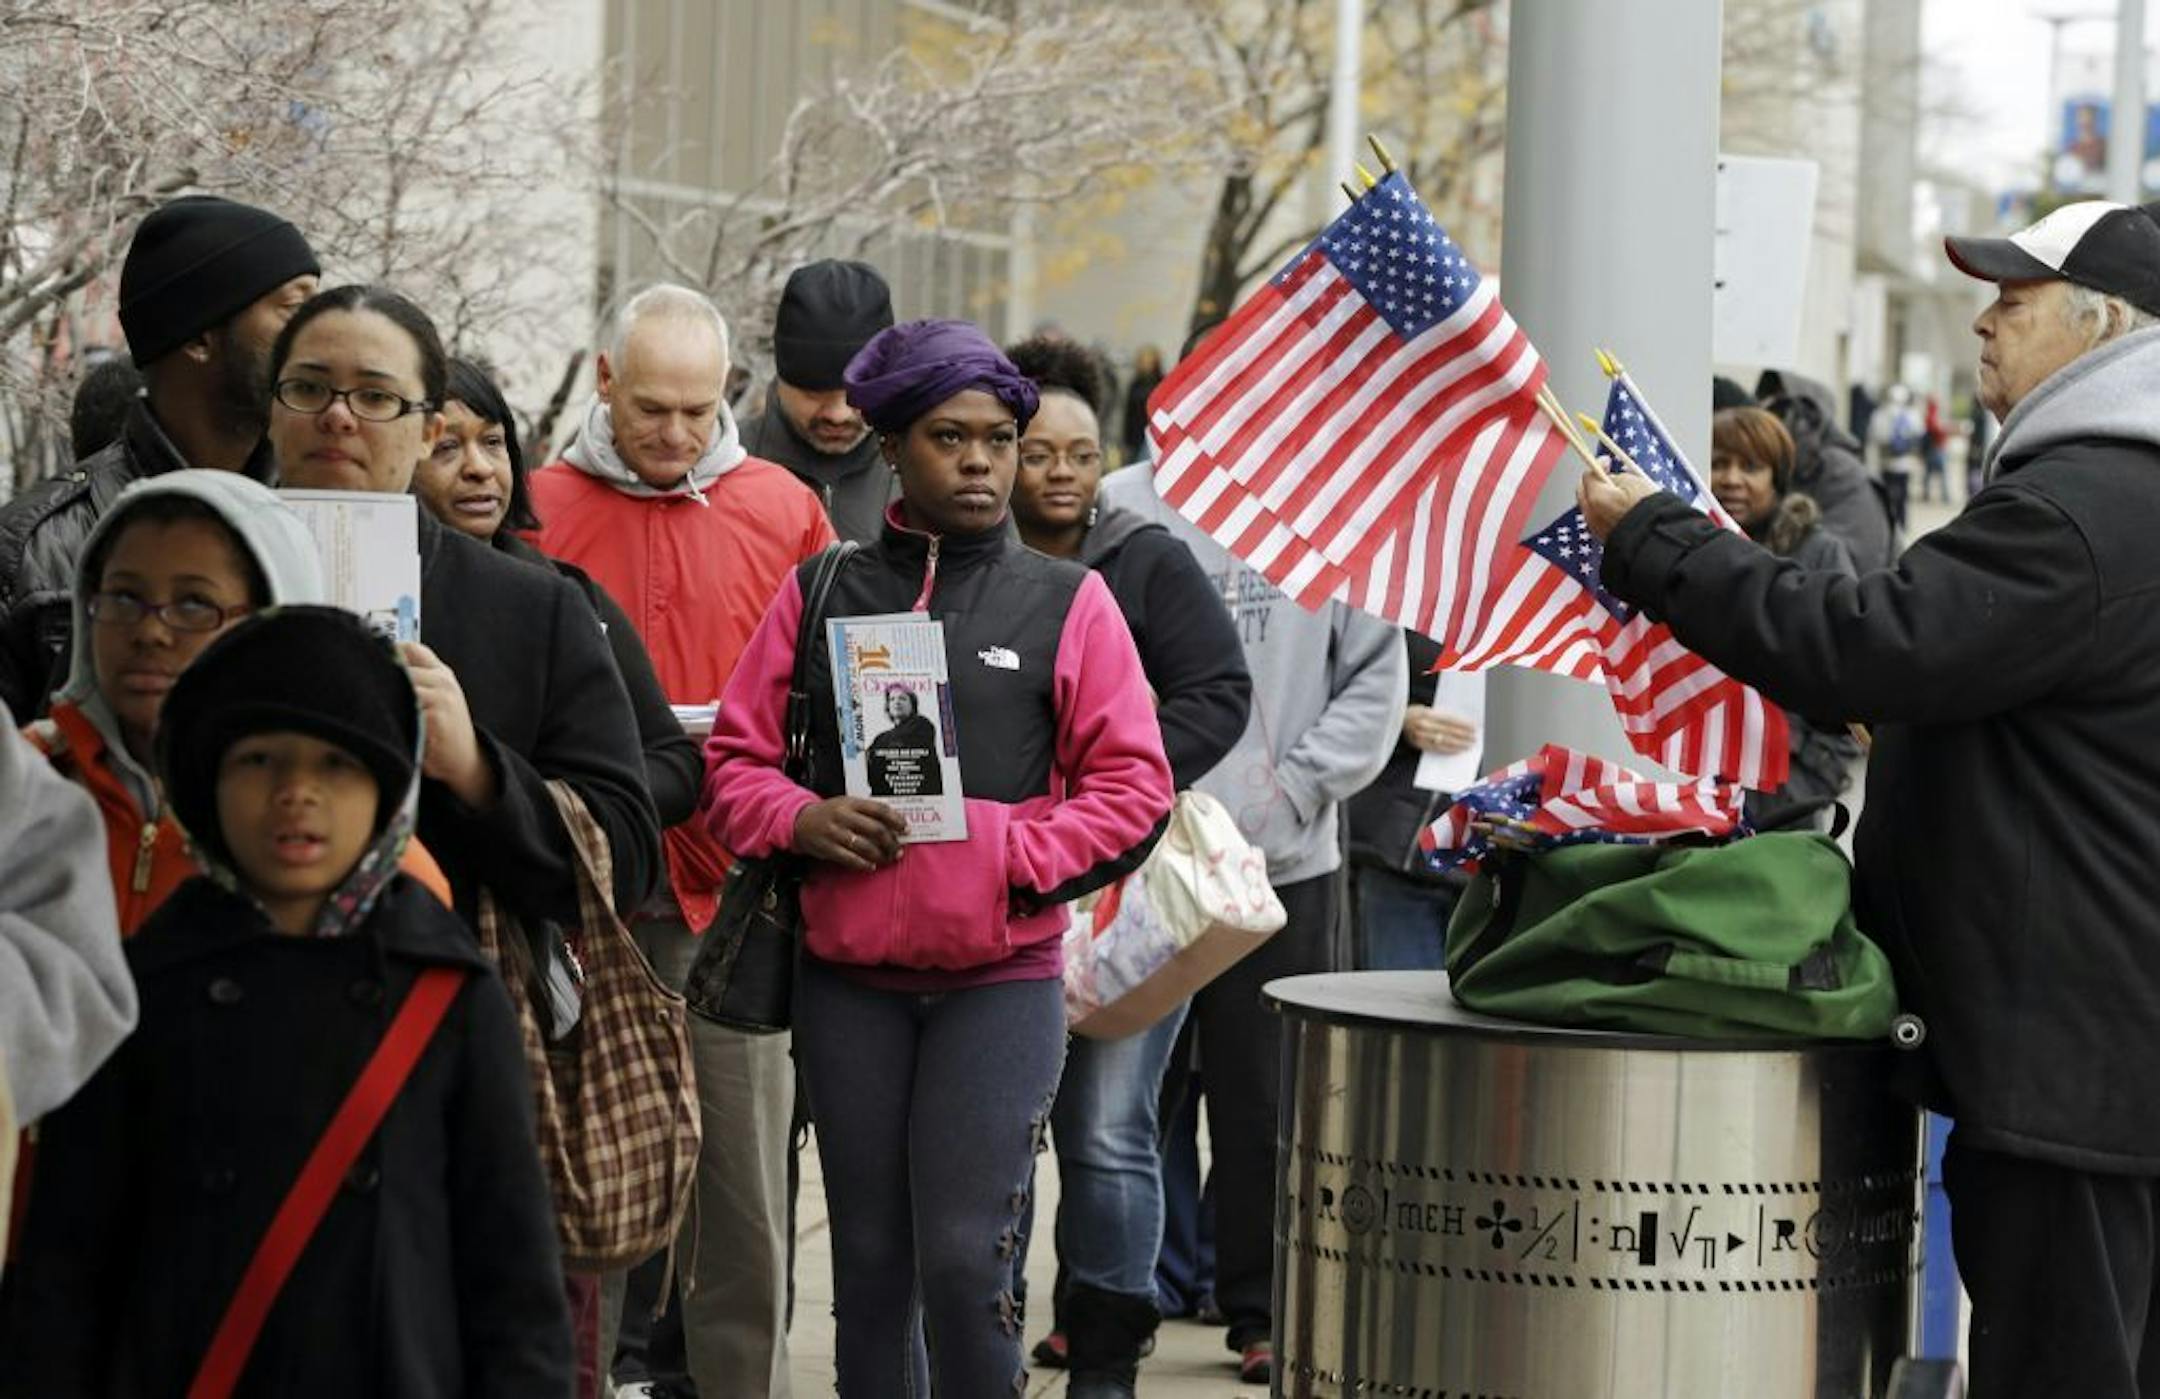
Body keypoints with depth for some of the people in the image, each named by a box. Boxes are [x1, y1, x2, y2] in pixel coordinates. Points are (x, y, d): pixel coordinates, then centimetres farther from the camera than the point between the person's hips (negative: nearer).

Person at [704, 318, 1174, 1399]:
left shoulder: (1067, 602, 4)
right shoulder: (820, 595, 9)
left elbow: (1133, 788, 1)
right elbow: (735, 758, 9)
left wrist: (1009, 853, -12)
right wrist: (801, 821, -11)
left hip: (1002, 977, -2)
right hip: (847, 982, 2)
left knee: (964, 1258, -8)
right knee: (869, 1259, 10)